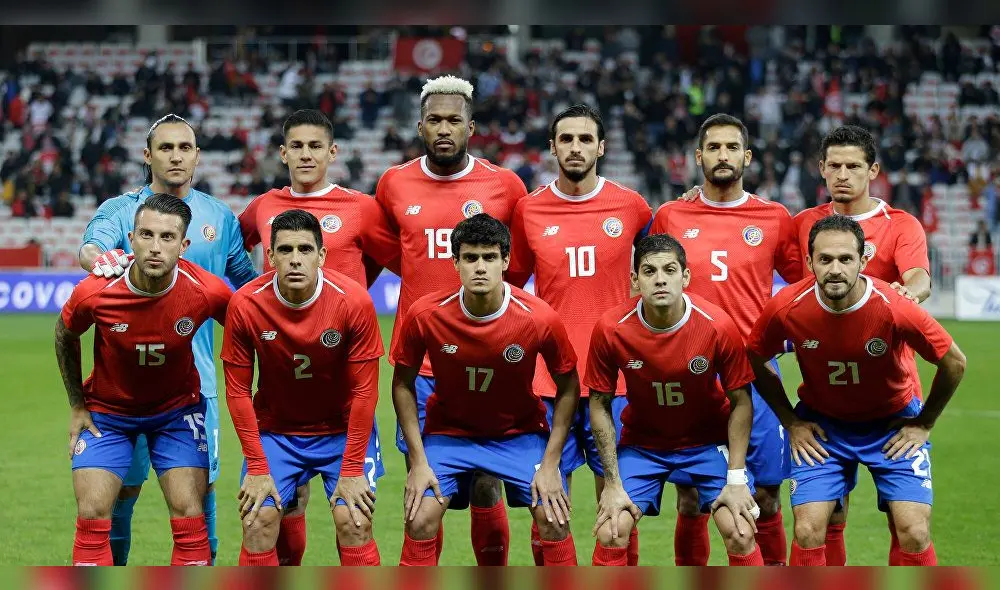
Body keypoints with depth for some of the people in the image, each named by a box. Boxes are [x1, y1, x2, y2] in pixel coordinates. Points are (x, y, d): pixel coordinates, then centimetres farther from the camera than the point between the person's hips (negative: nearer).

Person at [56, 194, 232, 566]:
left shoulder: (208, 292, -25)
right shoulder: (94, 292, -25)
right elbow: (65, 336, -2)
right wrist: (77, 406, 2)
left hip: (178, 409, 0)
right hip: (106, 411, 0)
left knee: (188, 514, -8)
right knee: (92, 515, -9)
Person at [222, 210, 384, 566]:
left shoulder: (354, 302, -21)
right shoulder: (245, 304, -18)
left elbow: (363, 391, -14)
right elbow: (238, 391, -9)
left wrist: (352, 470, -14)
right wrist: (257, 467, -11)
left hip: (343, 430, -1)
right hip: (274, 431, 1)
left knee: (354, 523, -13)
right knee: (258, 521, -11)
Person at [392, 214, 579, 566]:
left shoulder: (539, 318, -23)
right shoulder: (424, 315, -22)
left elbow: (568, 387, -8)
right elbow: (403, 385, -7)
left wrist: (550, 463, -12)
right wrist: (418, 460, -11)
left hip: (520, 433, 0)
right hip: (447, 431, 0)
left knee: (554, 521, -11)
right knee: (420, 521, -15)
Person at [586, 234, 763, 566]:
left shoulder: (718, 327, -22)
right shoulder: (611, 328, -21)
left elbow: (741, 402, -10)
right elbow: (599, 404, -8)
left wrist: (736, 479, -14)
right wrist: (613, 483, -10)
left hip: (708, 442, -1)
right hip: (640, 444, 1)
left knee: (740, 534, -15)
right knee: (610, 534, -13)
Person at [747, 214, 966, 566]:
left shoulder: (895, 309, -28)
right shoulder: (786, 308, -22)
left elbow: (954, 363, -12)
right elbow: (756, 361, -1)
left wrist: (923, 425, -4)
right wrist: (791, 422, -1)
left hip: (893, 425, -1)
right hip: (820, 423, 1)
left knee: (914, 533, -11)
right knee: (808, 530, -10)